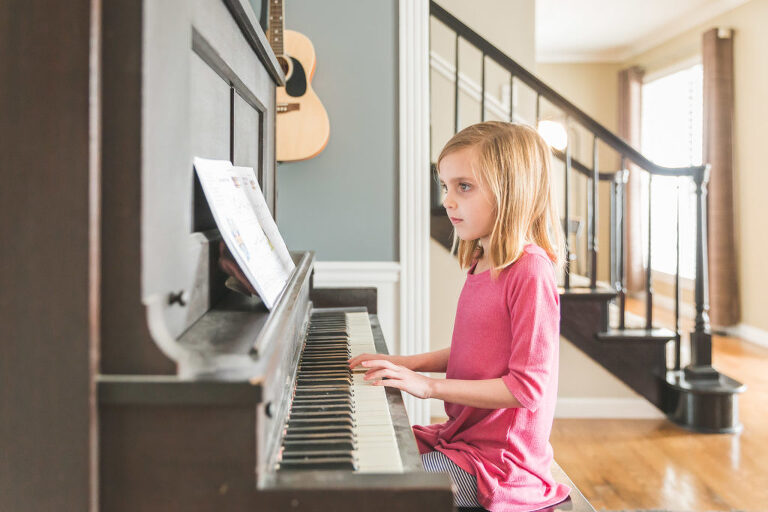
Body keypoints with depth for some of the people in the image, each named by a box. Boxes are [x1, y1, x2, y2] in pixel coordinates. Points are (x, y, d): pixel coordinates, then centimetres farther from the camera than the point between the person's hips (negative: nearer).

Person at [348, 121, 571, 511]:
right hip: (461, 434, 9)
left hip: (499, 458, -8)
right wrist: (410, 363, 8)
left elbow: (528, 387, -23)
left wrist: (430, 386, -23)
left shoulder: (530, 271, -21)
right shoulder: (482, 265, 6)